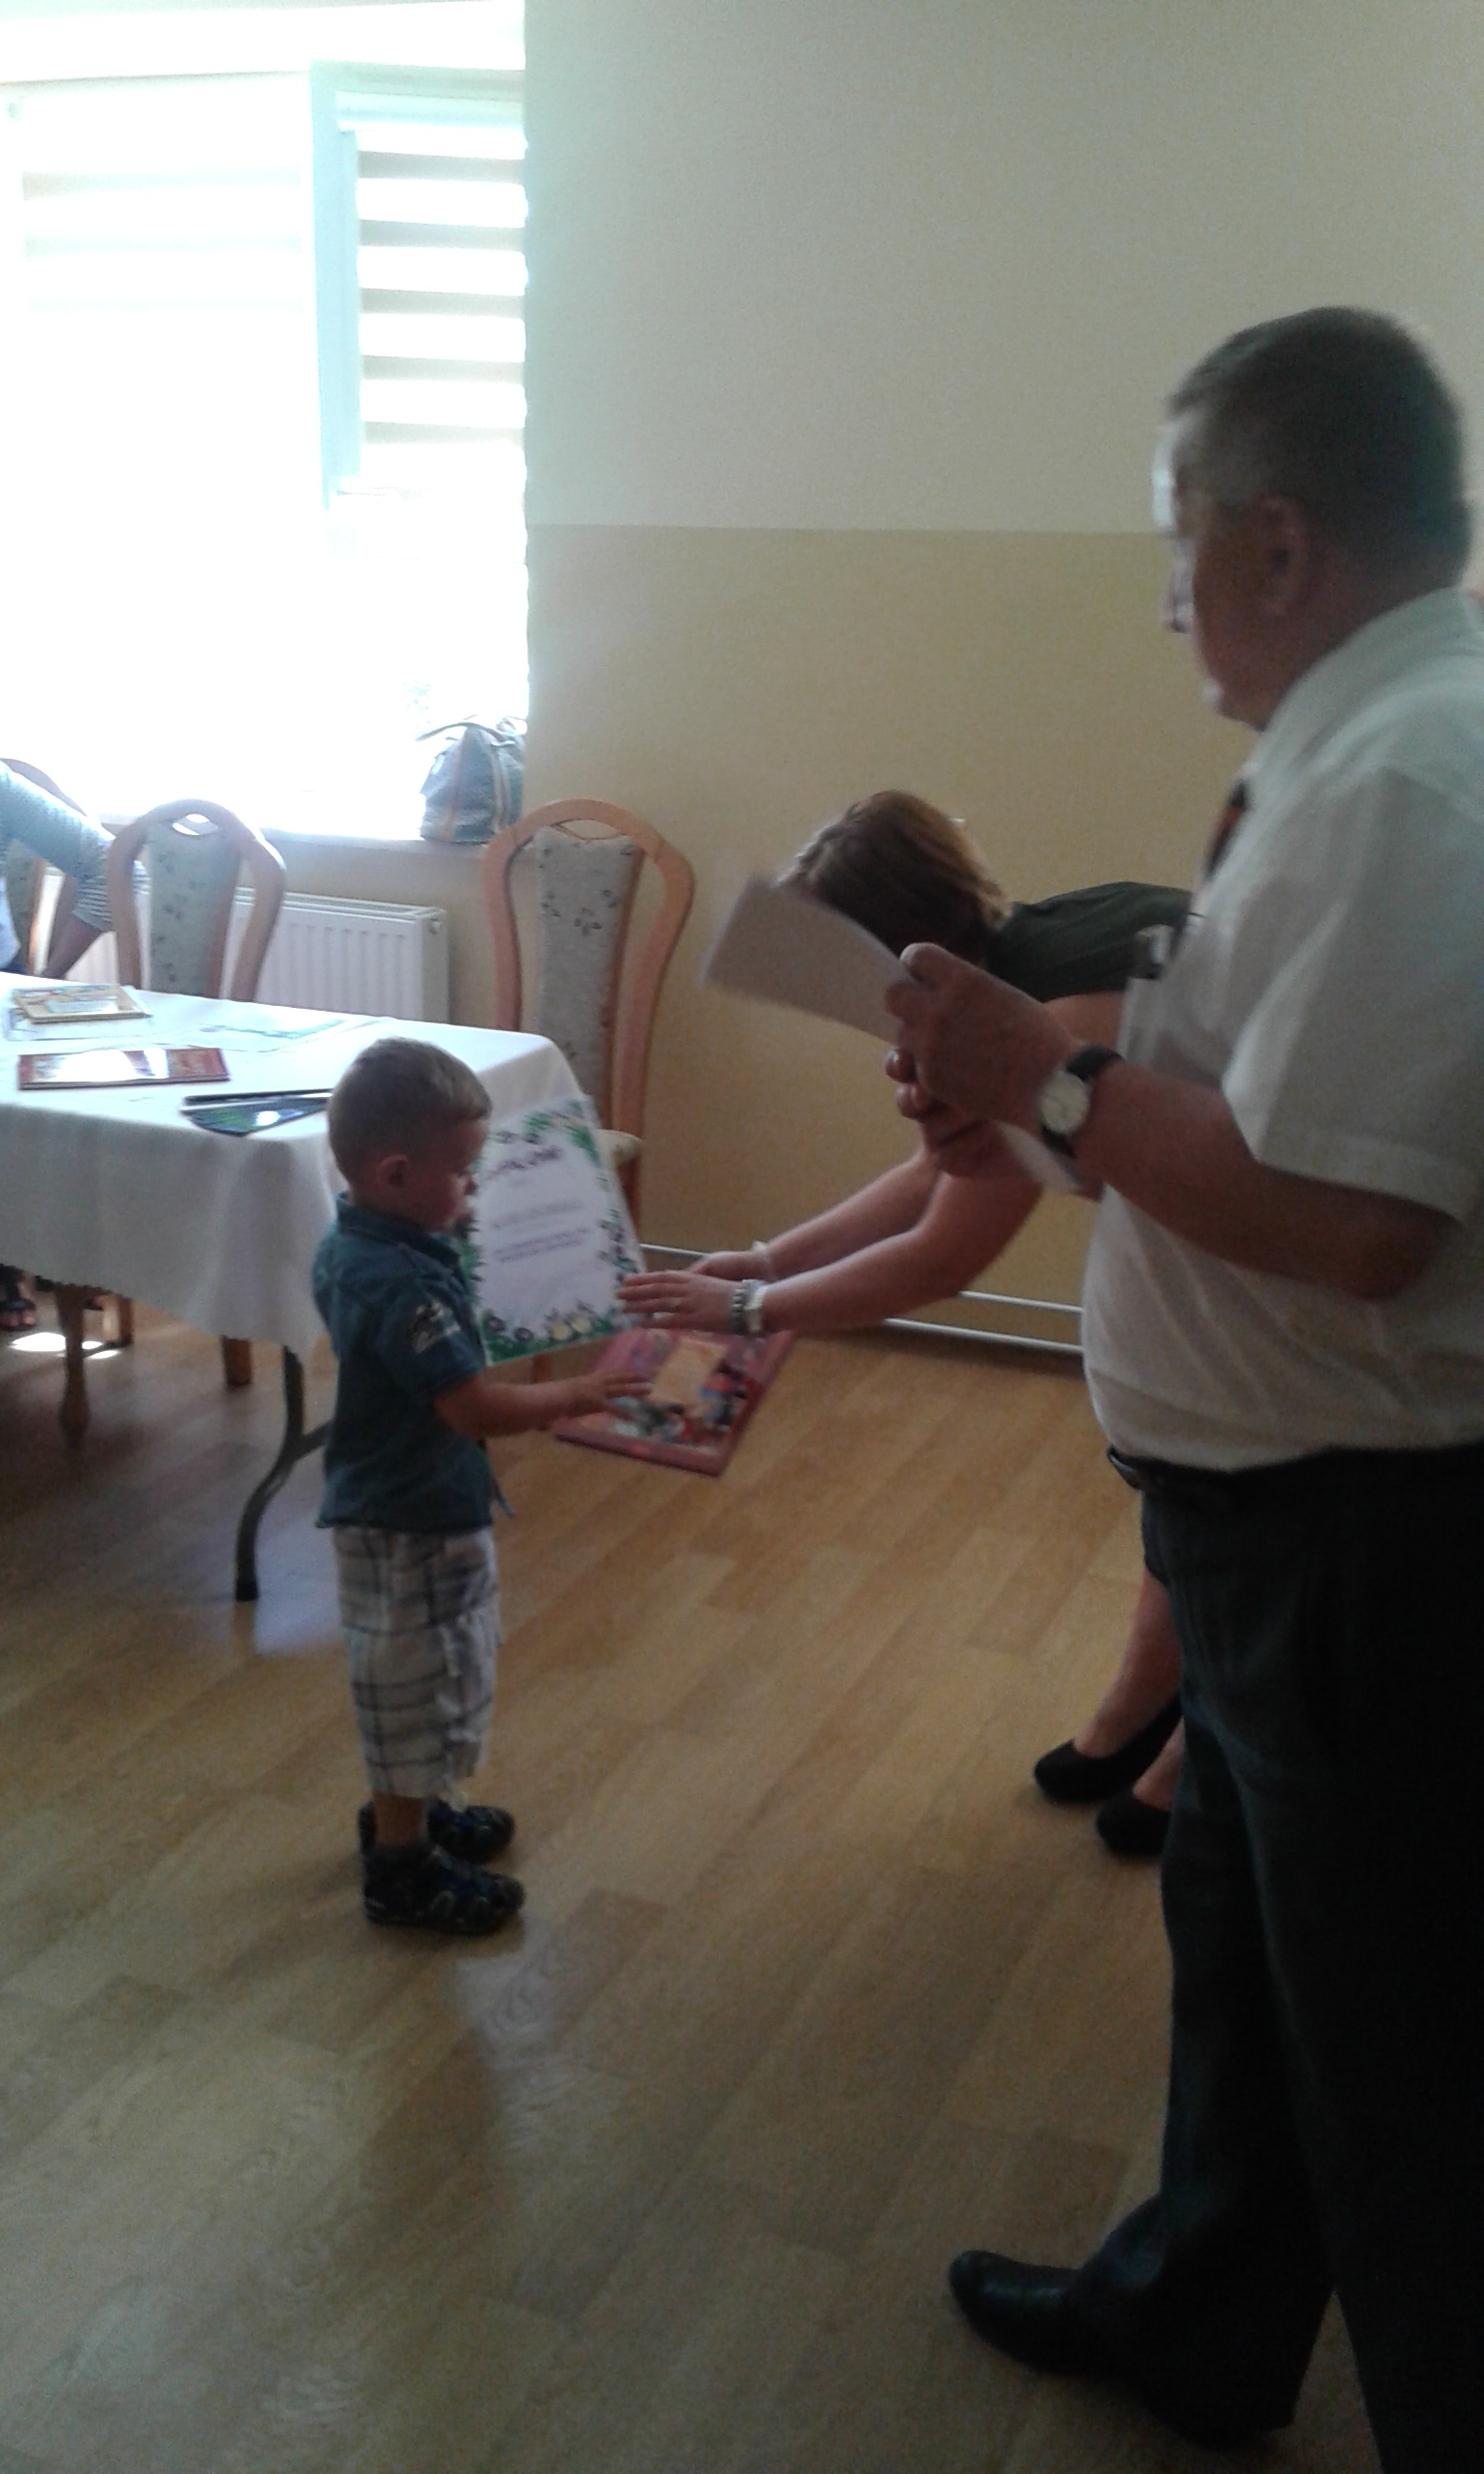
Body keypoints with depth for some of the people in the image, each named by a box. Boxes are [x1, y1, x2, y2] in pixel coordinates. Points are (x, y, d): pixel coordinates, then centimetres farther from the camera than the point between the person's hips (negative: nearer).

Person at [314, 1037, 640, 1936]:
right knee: (417, 1684, 6)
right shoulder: (404, 1284, -33)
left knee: (410, 1681, 25)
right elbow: (477, 1408, -30)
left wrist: (449, 1221, 6)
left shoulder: (356, 1239, -1)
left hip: (396, 1505, 10)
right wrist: (574, 1396, -17)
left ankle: (404, 1811, 43)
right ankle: (403, 1868, 22)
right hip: (414, 1521, -10)